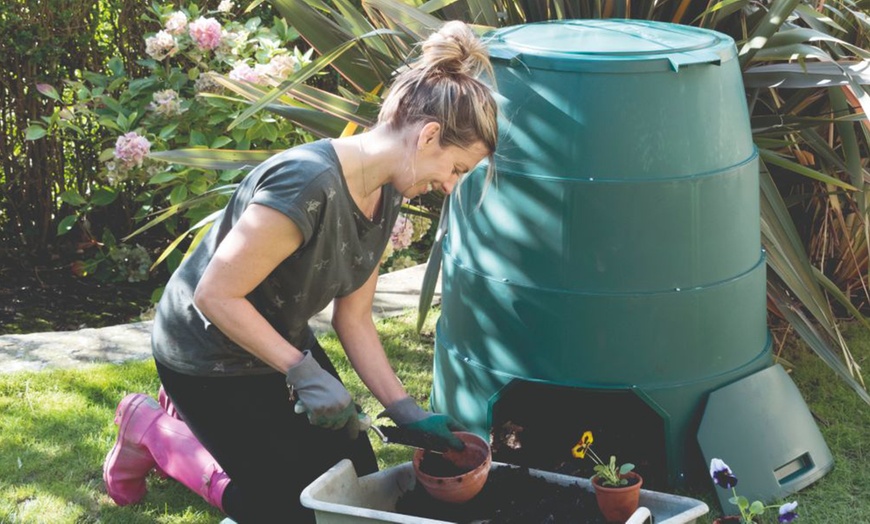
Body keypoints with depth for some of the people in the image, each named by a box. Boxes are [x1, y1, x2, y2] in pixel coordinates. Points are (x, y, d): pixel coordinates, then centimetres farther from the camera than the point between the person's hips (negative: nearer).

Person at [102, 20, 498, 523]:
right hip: (208, 361, -9)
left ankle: (198, 418, 24)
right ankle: (152, 429, 13)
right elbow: (215, 295, -31)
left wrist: (408, 413, -6)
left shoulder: (383, 195, -5)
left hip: (279, 343, 9)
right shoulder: (308, 184, -34)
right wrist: (303, 372, -29)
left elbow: (354, 319, 0)